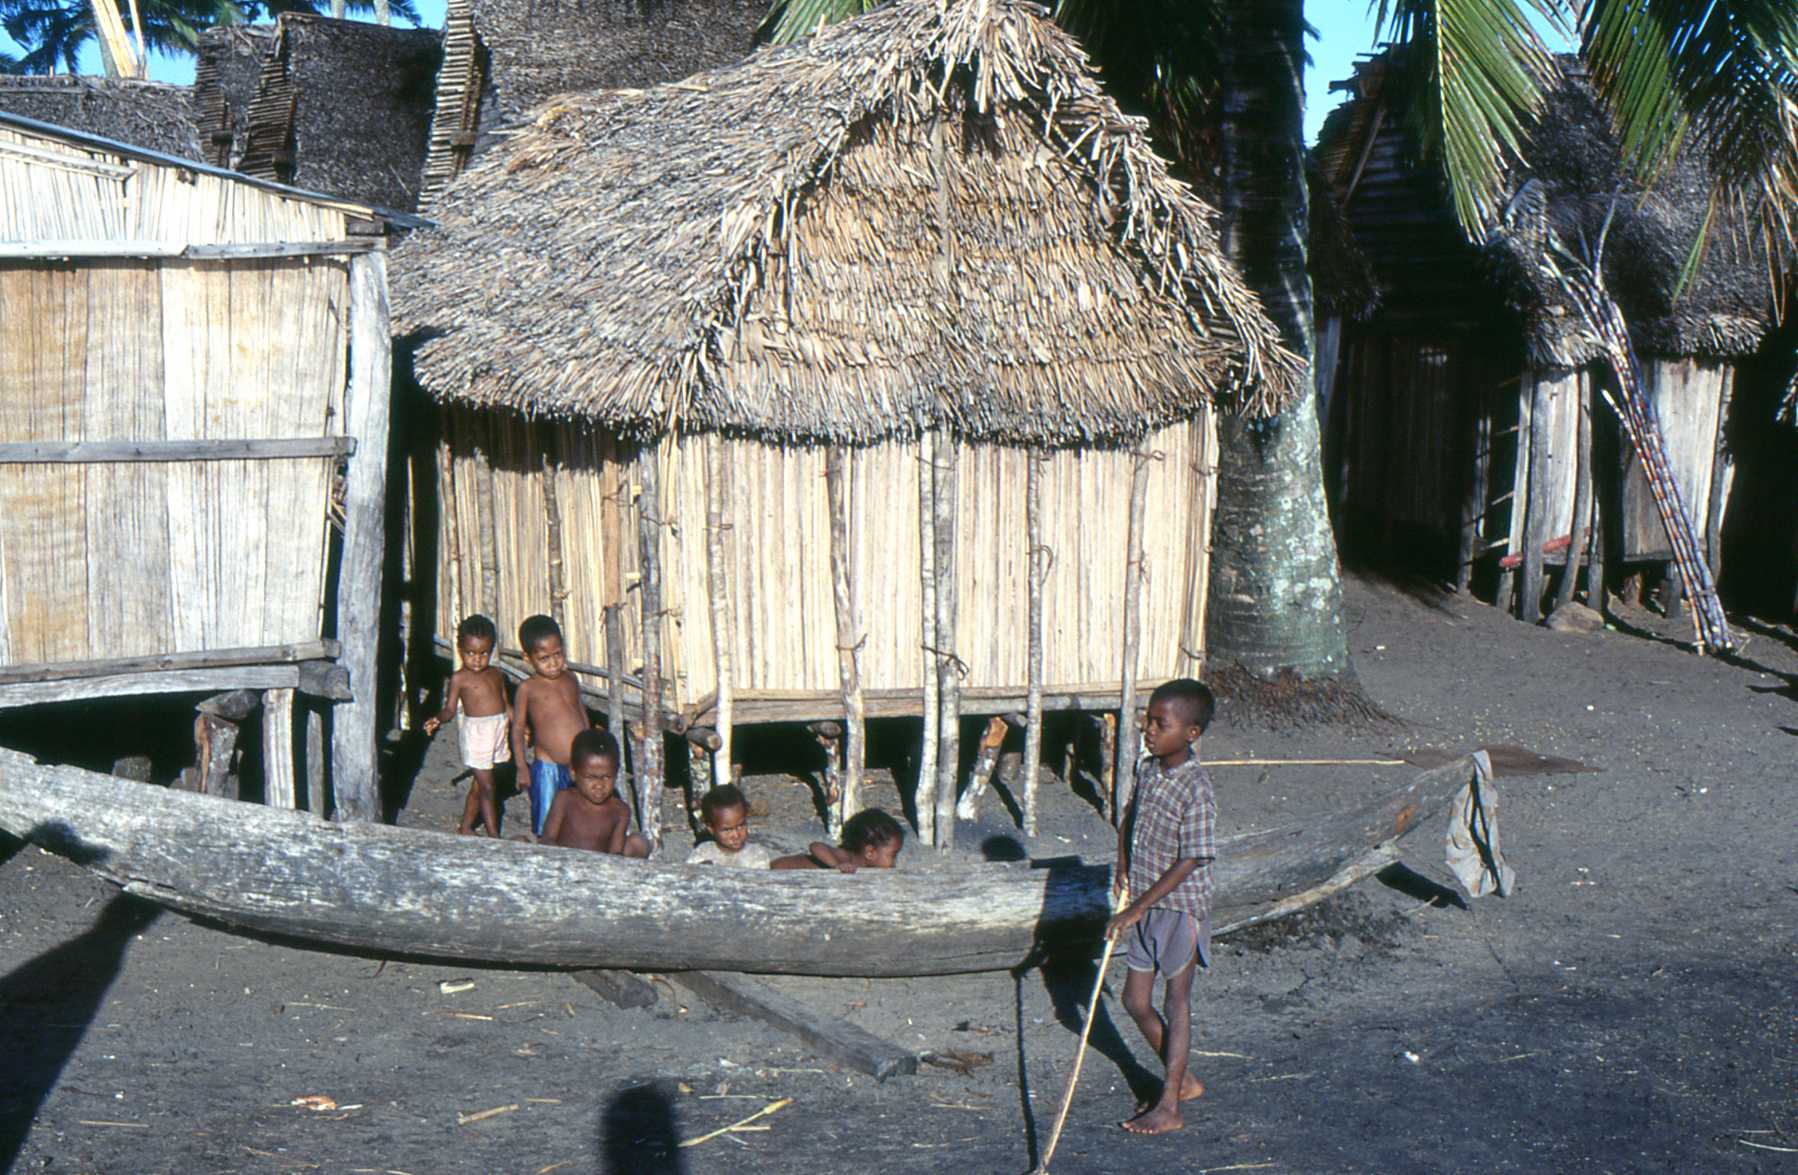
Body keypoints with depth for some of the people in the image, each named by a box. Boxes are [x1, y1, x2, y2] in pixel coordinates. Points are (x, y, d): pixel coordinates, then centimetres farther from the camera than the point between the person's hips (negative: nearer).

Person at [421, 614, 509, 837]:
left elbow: (505, 703, 18)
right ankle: (493, 835, 1)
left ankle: (465, 829, 28)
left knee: (479, 785, 15)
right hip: (475, 732, -6)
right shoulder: (459, 679, -7)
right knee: (486, 787, -4)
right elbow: (451, 708, -11)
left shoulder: (495, 674, 10)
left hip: (498, 728, 6)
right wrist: (438, 720, -30)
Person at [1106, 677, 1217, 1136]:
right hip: (1143, 907, 8)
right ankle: (1182, 1080, 32)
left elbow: (1187, 864, -23)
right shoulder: (1150, 768, 1)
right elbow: (1129, 819, 21)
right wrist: (1123, 868, 8)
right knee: (1136, 1001, 14)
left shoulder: (1195, 790, -22)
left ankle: (1169, 1106, 15)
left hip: (1180, 908, -8)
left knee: (1176, 1004, 5)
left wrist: (1135, 909, -21)